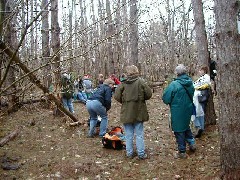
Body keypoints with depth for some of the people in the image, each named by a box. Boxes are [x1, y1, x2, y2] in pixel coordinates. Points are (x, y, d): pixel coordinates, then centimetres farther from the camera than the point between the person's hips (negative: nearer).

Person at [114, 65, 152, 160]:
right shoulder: (141, 82, -9)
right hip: (139, 112, 0)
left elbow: (117, 96, -9)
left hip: (126, 113, 1)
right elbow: (149, 94, -7)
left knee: (129, 135, 12)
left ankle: (129, 153, 20)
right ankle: (141, 153, 14)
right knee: (139, 134, 10)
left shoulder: (123, 84, -8)